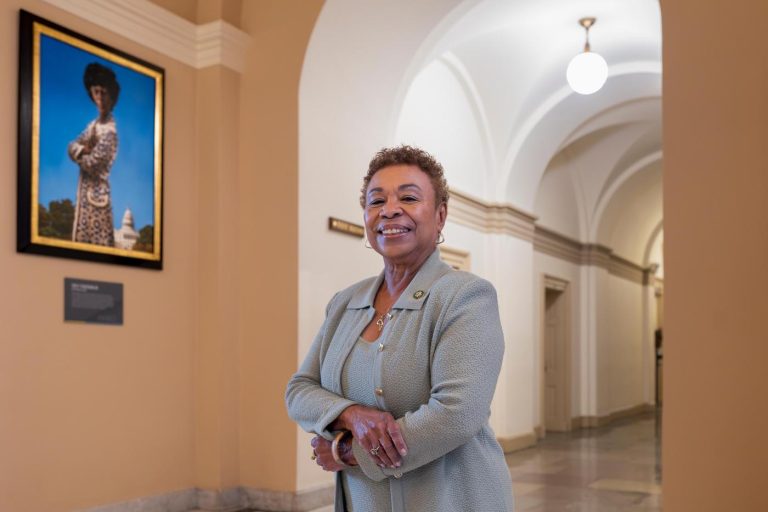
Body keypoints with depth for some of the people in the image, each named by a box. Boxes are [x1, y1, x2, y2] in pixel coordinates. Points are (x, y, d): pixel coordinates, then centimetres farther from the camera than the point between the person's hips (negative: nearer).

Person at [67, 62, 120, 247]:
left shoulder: (109, 131, -15)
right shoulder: (93, 124, 13)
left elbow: (91, 164, -19)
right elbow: (71, 146, 9)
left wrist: (79, 153, 0)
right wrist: (84, 149, -12)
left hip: (97, 194, -9)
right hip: (84, 191, 9)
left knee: (99, 242, -7)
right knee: (80, 240, 13)